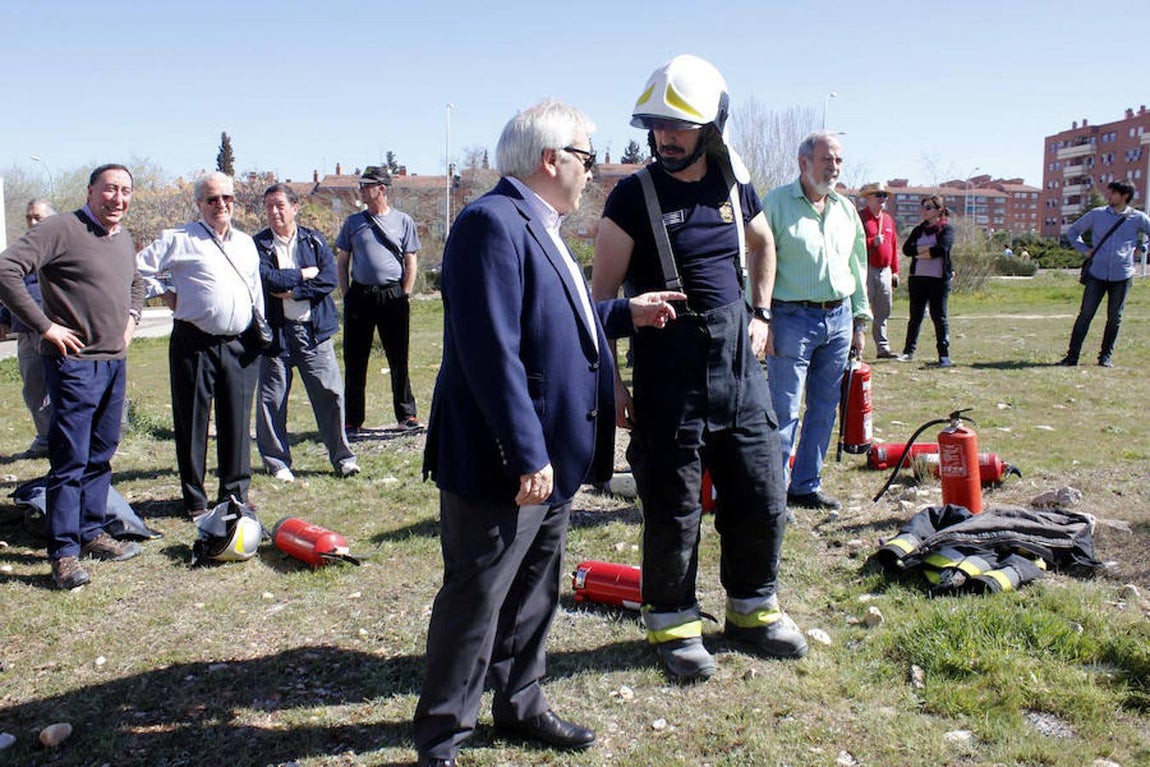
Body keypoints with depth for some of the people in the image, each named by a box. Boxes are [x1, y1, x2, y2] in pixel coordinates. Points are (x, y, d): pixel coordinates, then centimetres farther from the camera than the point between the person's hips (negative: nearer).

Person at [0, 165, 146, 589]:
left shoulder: (124, 238, 13)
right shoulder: (61, 229, -12)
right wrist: (44, 326, -18)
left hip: (115, 362, 8)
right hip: (74, 363, -8)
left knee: (101, 455, 14)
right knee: (70, 460, -4)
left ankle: (91, 534, 26)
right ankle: (64, 553, 3)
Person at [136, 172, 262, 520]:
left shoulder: (246, 243, 17)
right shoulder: (179, 239, 0)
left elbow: (257, 293, 23)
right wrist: (166, 294, -1)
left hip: (239, 345, 4)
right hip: (195, 344, -4)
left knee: (237, 423, 8)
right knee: (192, 422, 2)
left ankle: (235, 494, 19)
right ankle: (195, 500, 12)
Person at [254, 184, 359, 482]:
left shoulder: (314, 240, 8)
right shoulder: (259, 245, 4)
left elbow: (329, 279, -4)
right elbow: (266, 278, -13)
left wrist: (292, 291, -11)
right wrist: (303, 274, -6)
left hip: (314, 331, 1)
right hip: (274, 331, -1)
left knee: (331, 393, -1)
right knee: (271, 399, 4)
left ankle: (342, 457, 11)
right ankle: (277, 462, 17)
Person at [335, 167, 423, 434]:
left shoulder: (403, 221, 6)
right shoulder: (353, 222, 11)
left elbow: (410, 264, 5)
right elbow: (342, 262, 12)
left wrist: (403, 297, -3)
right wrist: (346, 296, 3)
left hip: (392, 295, -2)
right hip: (359, 295, 2)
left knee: (399, 358, 3)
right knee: (355, 360, 4)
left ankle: (406, 414, 14)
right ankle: (353, 420, 13)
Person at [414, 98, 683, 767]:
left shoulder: (540, 227, 14)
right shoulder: (493, 223, -19)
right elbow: (492, 350, -26)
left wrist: (624, 313, 19)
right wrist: (527, 455, -26)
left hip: (549, 459, 10)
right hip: (500, 463, -10)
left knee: (536, 590, 21)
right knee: (476, 600, 3)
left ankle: (521, 703, 39)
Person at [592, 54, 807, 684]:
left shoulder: (734, 185, 5)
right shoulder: (634, 195, -8)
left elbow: (763, 243, 27)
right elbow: (603, 293, -6)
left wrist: (761, 313, 17)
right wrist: (611, 380, -9)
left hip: (737, 361, 5)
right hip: (667, 371, -5)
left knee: (761, 499, 11)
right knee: (673, 510, 3)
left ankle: (752, 609, 32)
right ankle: (673, 624, 23)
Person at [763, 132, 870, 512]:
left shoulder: (846, 209, 14)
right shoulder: (777, 203, -4)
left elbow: (857, 267, 20)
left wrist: (860, 320, 16)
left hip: (839, 317, 6)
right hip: (792, 318, -6)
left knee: (824, 409, 11)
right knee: (784, 410, -6)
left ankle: (807, 486, 22)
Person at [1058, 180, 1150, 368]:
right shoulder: (1096, 215, 6)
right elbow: (1072, 231, 17)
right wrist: (1084, 249, 6)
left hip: (1122, 276, 0)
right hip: (1097, 274, 0)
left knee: (1114, 318, 6)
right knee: (1085, 315, -4)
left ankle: (1106, 356, 18)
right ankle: (1072, 356, -2)